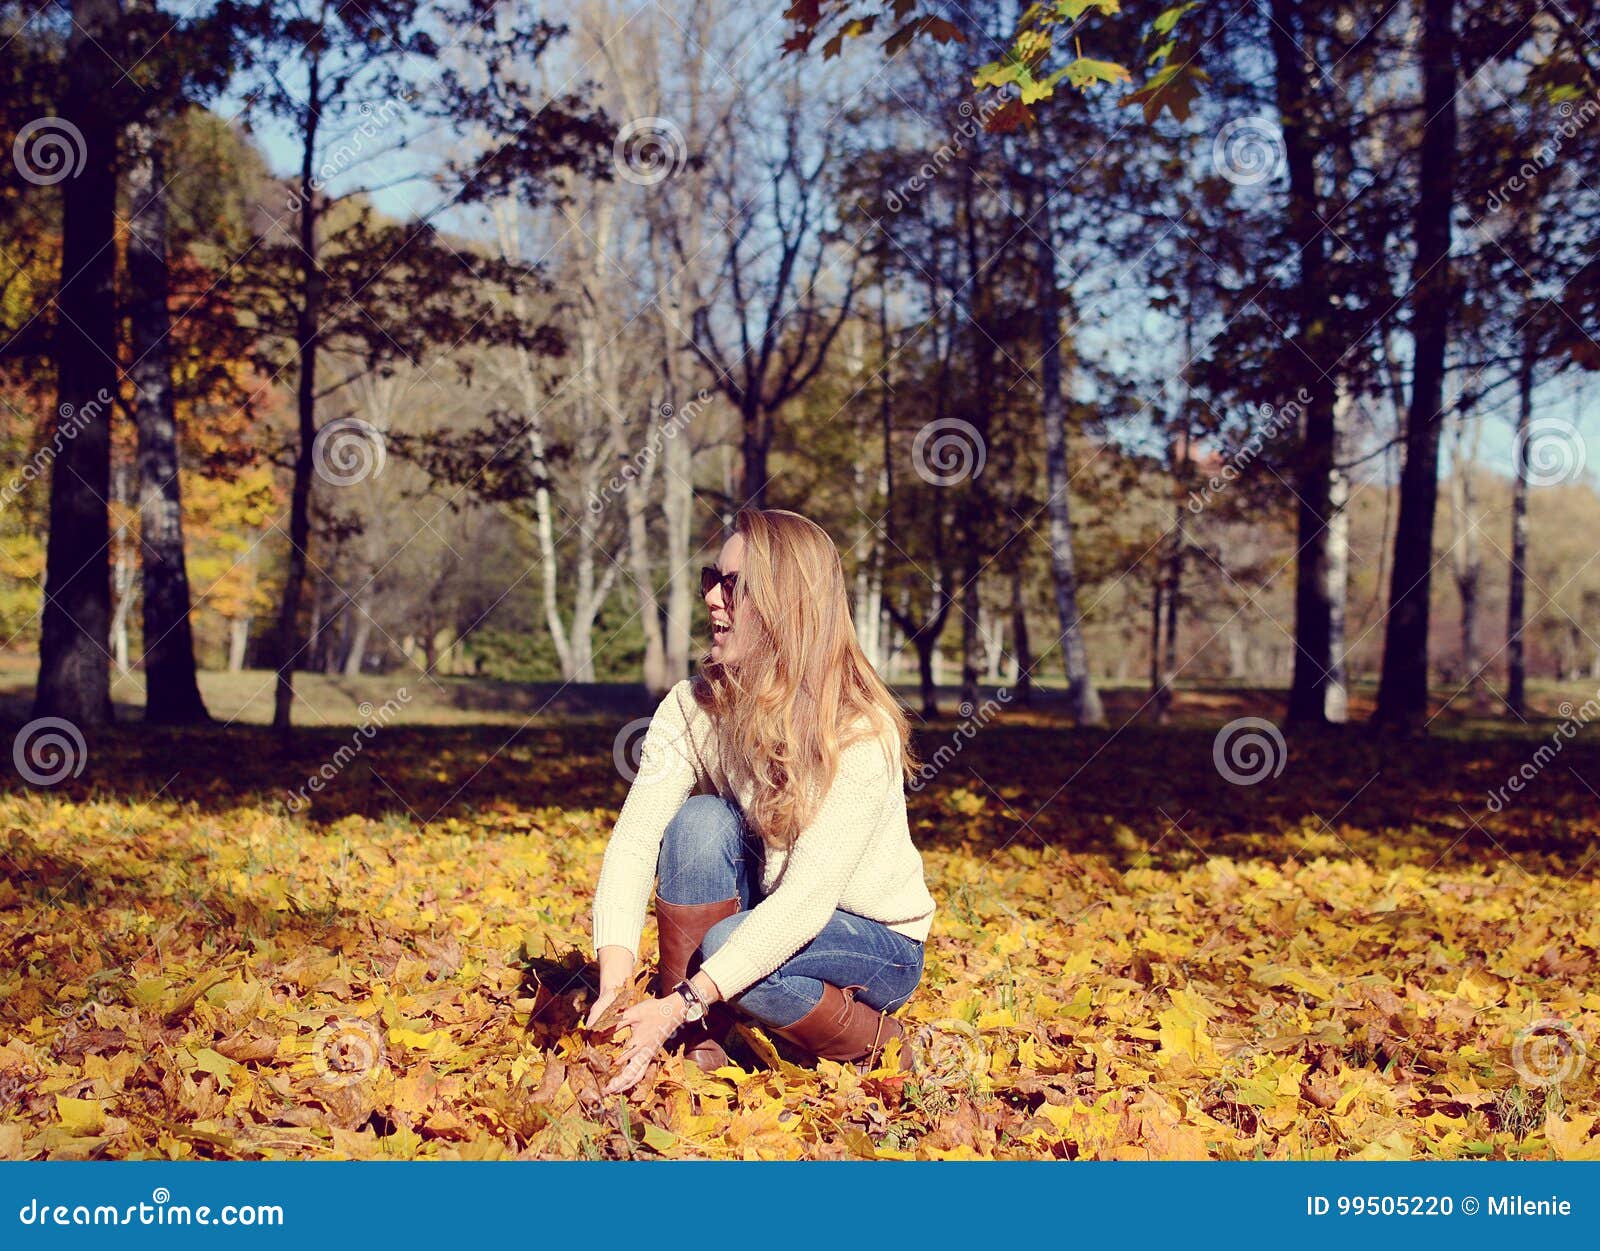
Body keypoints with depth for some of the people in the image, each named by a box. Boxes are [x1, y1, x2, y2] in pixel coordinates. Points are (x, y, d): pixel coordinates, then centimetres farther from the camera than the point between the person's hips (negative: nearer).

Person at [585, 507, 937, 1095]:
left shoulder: (862, 735, -27)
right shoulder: (693, 708, -13)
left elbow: (807, 898, -33)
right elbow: (634, 839, -22)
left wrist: (682, 1003, -41)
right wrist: (614, 982, -39)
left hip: (878, 946, -4)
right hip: (762, 915, 4)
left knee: (725, 942, -33)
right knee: (699, 820, -25)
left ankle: (873, 1046, -5)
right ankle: (697, 1048, -15)